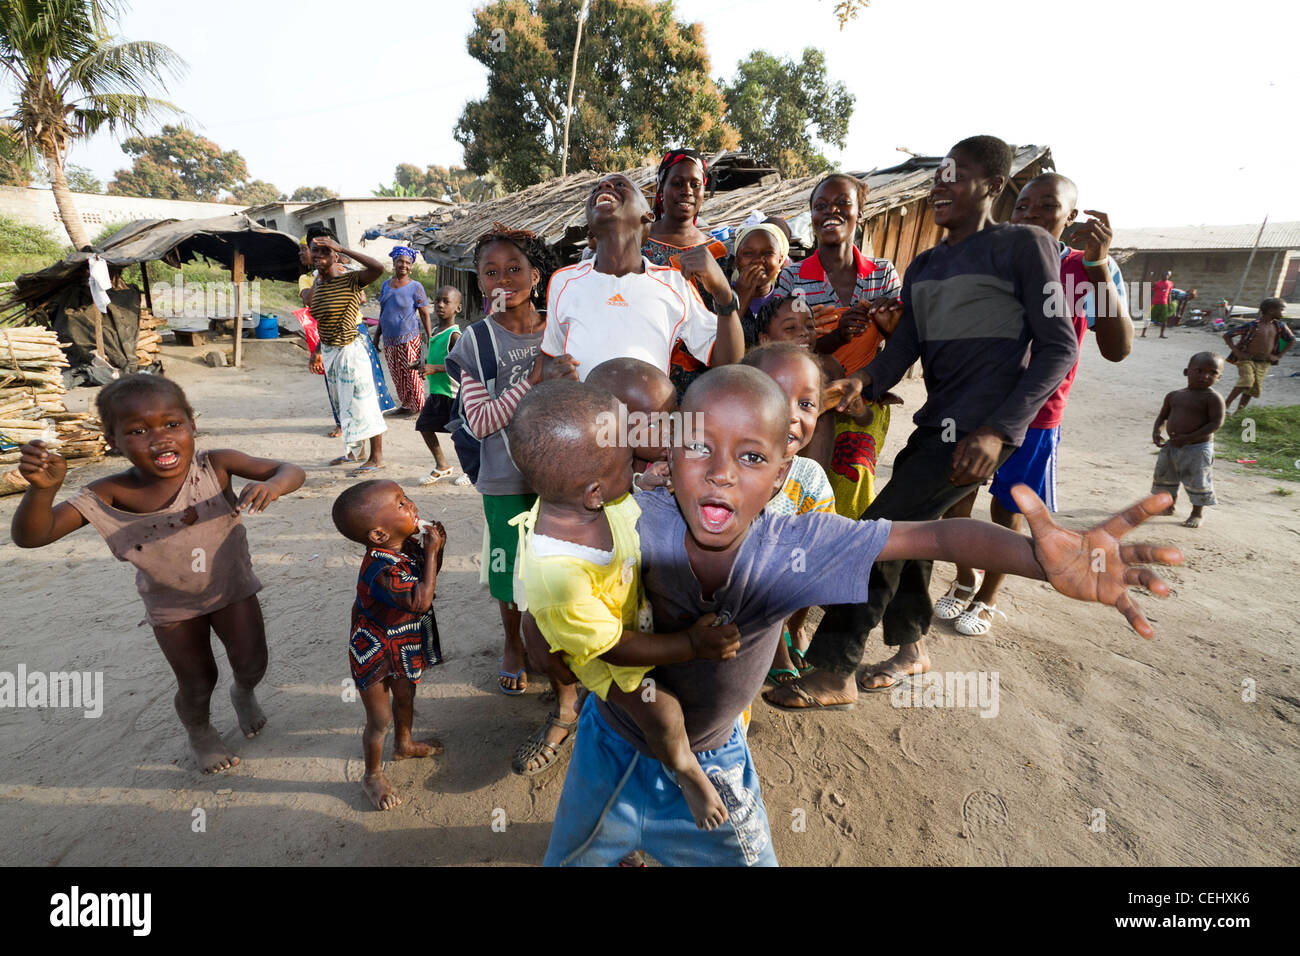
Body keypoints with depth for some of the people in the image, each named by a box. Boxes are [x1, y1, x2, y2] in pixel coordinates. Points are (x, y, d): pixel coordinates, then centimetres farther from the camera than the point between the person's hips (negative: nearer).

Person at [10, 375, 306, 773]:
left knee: (252, 664, 11)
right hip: (172, 606, 0)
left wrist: (271, 485, -50)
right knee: (197, 684, 14)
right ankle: (200, 732, 49)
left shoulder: (216, 465, -25)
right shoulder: (109, 495, -23)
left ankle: (243, 693, 50)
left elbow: (292, 471, -27)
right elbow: (30, 536, -23)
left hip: (232, 588, 0)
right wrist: (43, 488, -42)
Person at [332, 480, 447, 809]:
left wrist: (435, 547, -14)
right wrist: (431, 551, -37)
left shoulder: (408, 544, -11)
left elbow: (428, 577, 5)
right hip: (376, 652, -8)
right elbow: (421, 601, -42)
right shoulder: (382, 568, -38)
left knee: (405, 696, 30)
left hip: (404, 645, 8)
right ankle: (373, 776, 35)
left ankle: (403, 744, 56)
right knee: (380, 720, 11)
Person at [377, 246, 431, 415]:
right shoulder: (386, 284, 10)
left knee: (411, 375, -2)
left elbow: (424, 314, -7)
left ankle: (418, 406, 12)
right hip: (389, 341, 6)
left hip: (408, 339, -6)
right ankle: (406, 405, 24)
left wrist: (430, 338, -13)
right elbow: (382, 312, 18)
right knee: (397, 376, 11)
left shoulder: (415, 287, -6)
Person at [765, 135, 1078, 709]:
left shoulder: (1022, 245, -2)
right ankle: (911, 646, 37)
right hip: (937, 424, 8)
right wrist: (863, 381, -17)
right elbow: (902, 350, 6)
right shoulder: (923, 267, 18)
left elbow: (1058, 348, -6)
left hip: (980, 431, -8)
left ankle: (832, 673, -4)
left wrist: (996, 429, -18)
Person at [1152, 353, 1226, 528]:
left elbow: (1216, 423, -18)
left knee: (1197, 480, 1)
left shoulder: (1212, 398, -13)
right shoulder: (1174, 395, 5)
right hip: (1171, 446, 6)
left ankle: (1197, 513, 18)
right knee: (1165, 475, 18)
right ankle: (1170, 504, 38)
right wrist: (1156, 431, -4)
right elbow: (1163, 415, 16)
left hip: (1197, 449, -6)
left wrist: (1188, 438, -25)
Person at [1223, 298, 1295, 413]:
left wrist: (1279, 355, 13)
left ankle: (1238, 413, 13)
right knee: (1247, 381, -28)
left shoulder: (1280, 326, 6)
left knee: (1254, 389, 4)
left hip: (1264, 363, 6)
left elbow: (1291, 339, 23)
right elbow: (1227, 336, -11)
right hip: (1247, 360, -6)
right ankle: (1226, 405, -20)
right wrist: (1236, 352, -17)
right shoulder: (1252, 325, -11)